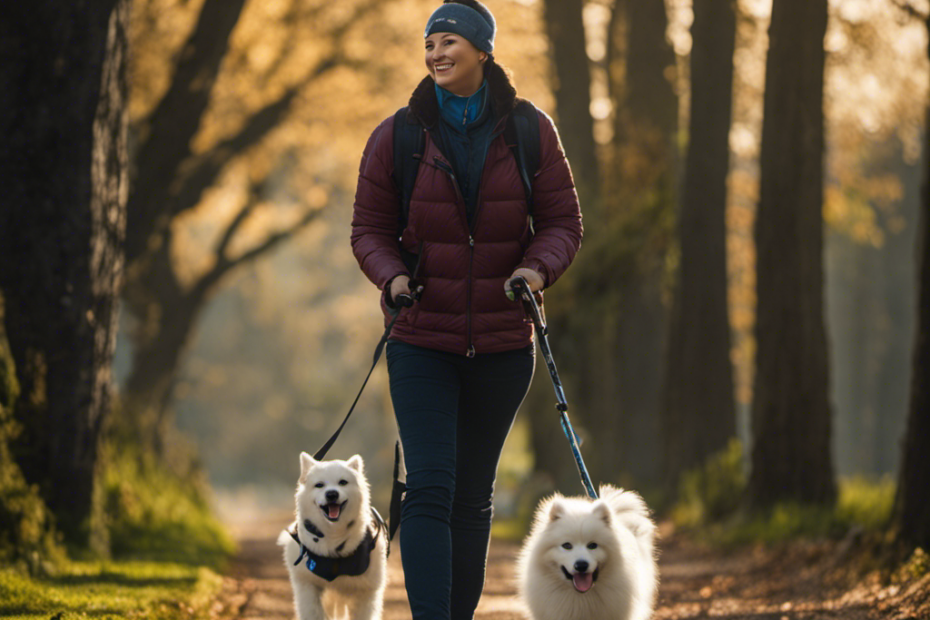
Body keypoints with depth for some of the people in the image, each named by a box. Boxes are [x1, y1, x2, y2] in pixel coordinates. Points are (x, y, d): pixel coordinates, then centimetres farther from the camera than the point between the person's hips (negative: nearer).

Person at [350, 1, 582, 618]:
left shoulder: (530, 131, 1)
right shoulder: (397, 136, 0)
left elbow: (563, 220, 4)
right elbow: (370, 227, 5)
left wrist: (538, 267, -16)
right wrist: (392, 275, -15)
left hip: (503, 343, 1)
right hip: (422, 341, -1)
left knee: (474, 495, 11)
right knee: (430, 488, -13)